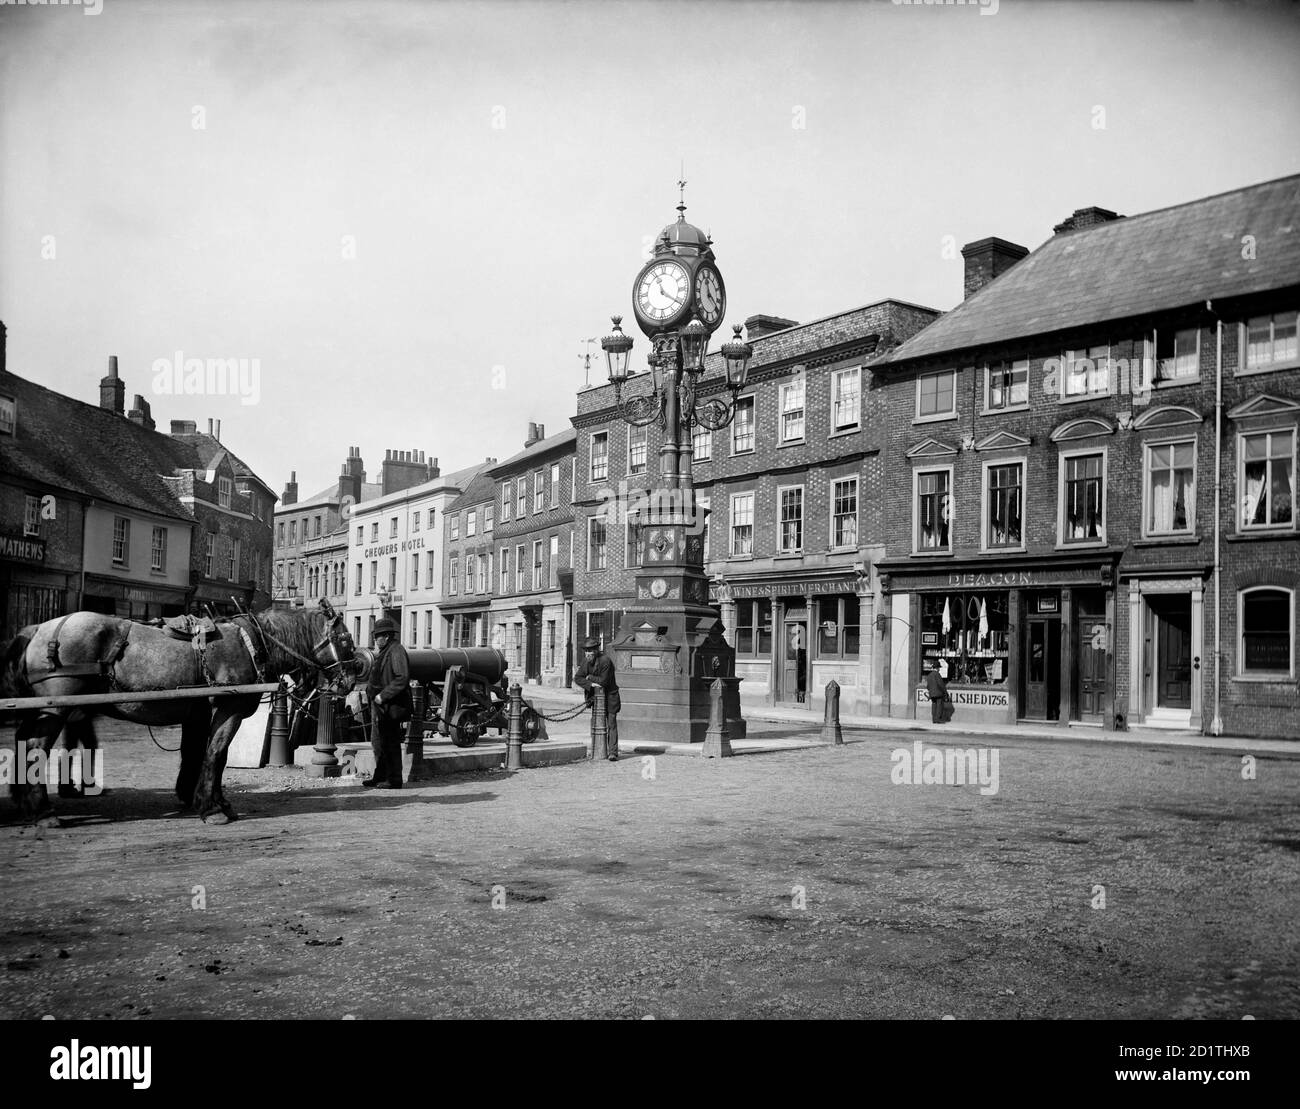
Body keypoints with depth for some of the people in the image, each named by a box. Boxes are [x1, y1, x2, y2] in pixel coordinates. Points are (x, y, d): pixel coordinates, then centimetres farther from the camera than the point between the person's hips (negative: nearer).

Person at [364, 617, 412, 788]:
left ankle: (394, 780, 1)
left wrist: (383, 695, -22)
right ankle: (380, 777, 23)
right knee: (377, 742, 14)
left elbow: (402, 679, -23)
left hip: (390, 707, -10)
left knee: (390, 743, -5)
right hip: (380, 707, 10)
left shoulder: (397, 651, -13)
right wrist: (371, 690, 12)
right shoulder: (385, 652, 19)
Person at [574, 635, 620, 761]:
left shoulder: (605, 660, -20)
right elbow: (577, 678, -5)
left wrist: (589, 677, -11)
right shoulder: (586, 662, 1)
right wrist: (590, 684, -21)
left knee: (611, 724, -9)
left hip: (609, 696, -6)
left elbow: (604, 681, -22)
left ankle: (613, 752, -12)